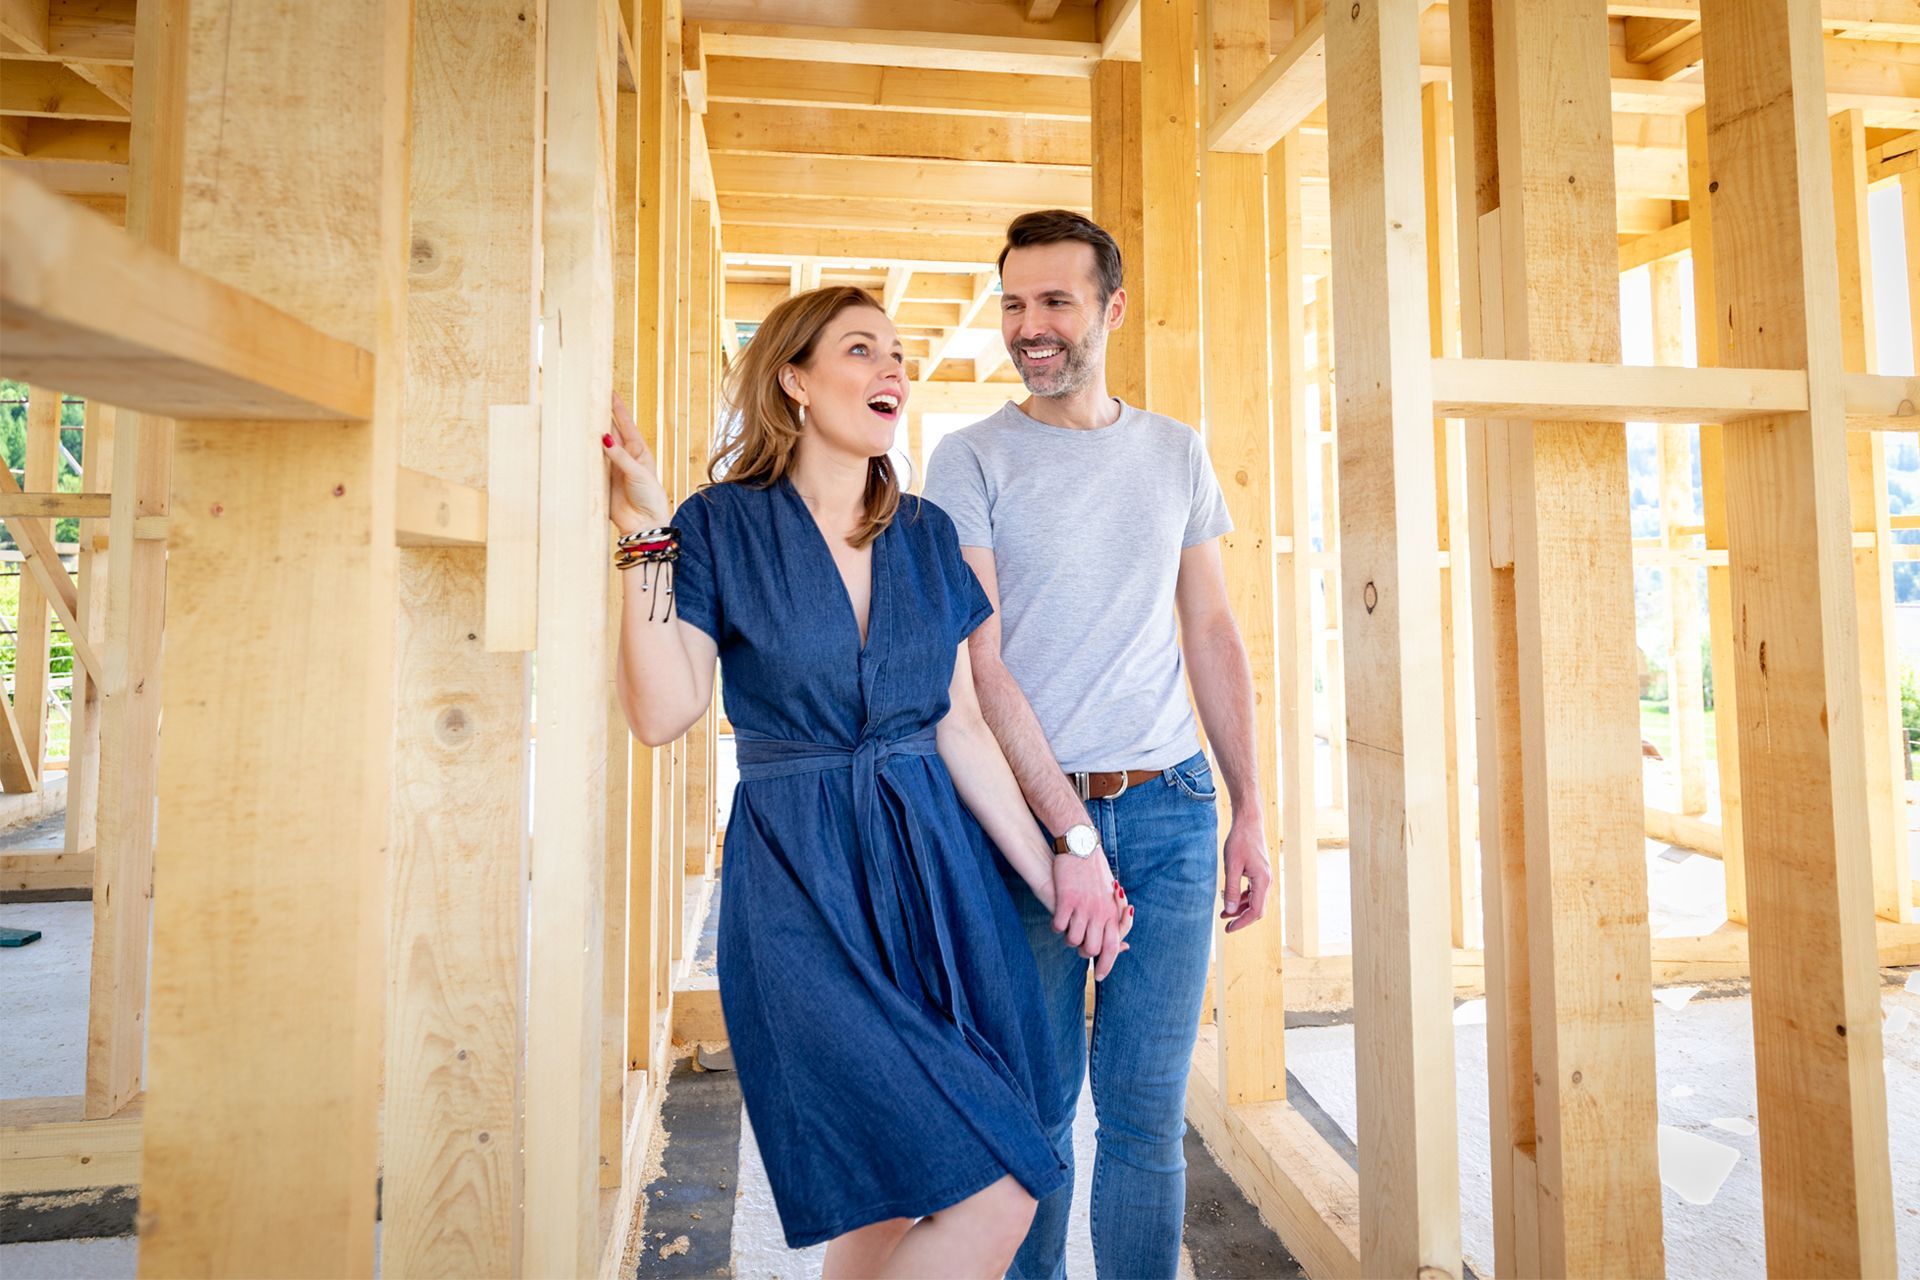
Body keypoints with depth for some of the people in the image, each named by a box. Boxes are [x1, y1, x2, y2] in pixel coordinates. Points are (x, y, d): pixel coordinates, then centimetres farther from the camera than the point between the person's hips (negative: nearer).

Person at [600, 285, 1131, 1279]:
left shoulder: (927, 535, 9)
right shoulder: (722, 524, -2)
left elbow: (961, 727, 7)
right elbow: (662, 714, -12)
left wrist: (1052, 877, 3)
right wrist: (647, 539, -16)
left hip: (938, 867, 5)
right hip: (801, 883, -4)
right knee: (993, 1194, -9)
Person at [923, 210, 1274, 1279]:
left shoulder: (1177, 453, 11)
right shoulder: (971, 460, -1)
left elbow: (1213, 636, 12)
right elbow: (976, 666, -8)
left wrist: (1251, 811, 6)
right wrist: (1070, 833, -14)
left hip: (1171, 805, 3)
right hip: (1028, 809, -2)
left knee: (1149, 1116, 9)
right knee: (1034, 1109, 10)